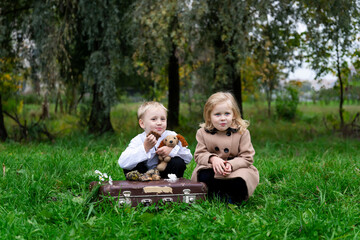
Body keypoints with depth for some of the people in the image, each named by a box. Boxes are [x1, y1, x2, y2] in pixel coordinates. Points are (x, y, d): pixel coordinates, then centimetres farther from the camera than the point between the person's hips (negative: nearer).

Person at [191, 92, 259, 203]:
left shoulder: (242, 132, -5)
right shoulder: (203, 132, 1)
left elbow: (247, 157, -6)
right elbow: (199, 155, 0)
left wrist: (231, 164, -25)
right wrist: (212, 158, -22)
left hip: (236, 169, -1)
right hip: (212, 169, 1)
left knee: (239, 182, -33)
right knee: (203, 177, -32)